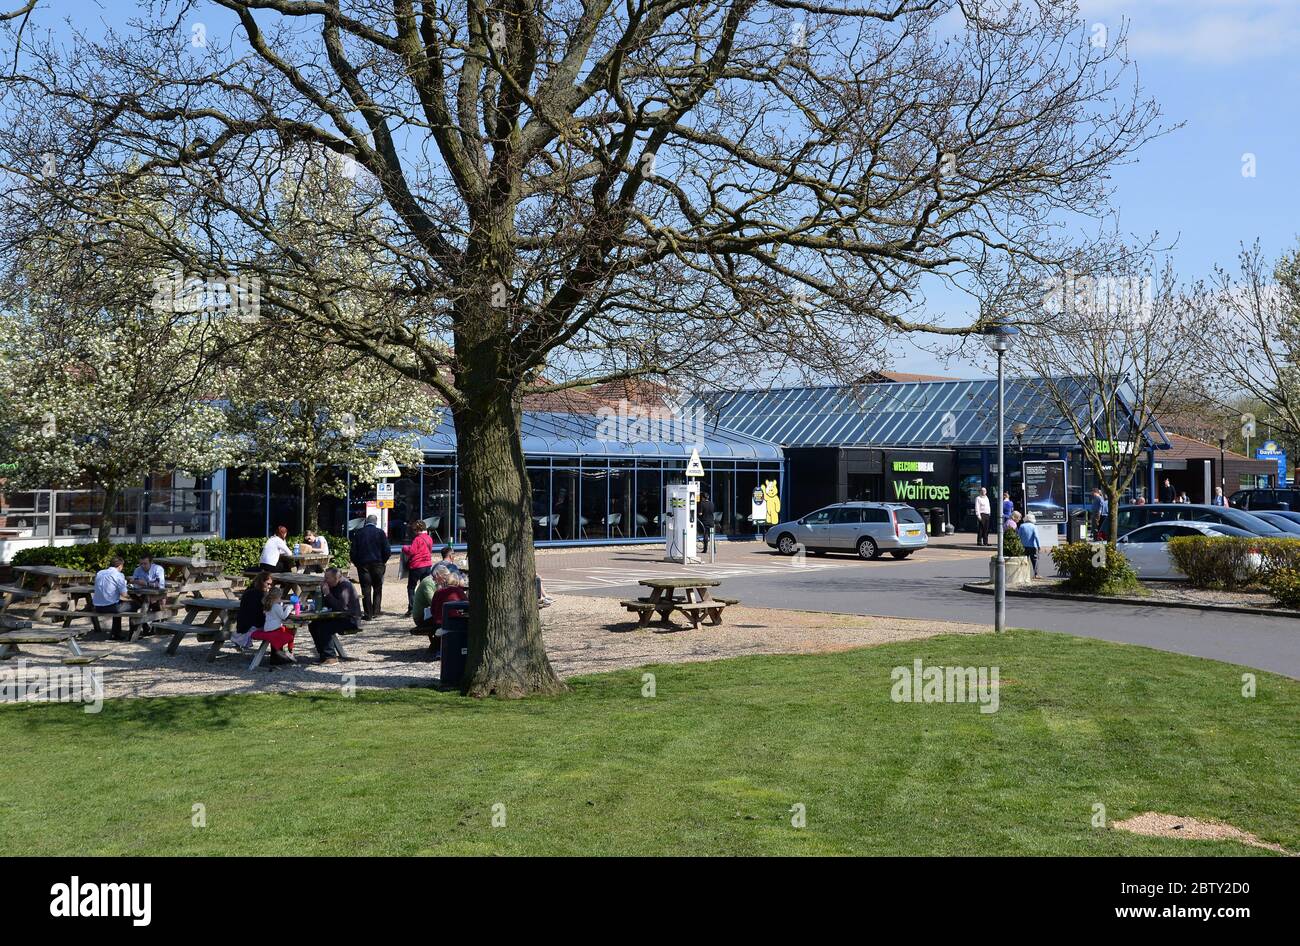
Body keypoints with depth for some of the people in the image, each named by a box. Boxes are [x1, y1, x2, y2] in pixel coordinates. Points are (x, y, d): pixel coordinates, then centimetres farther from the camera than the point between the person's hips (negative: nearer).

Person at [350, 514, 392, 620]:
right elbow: (387, 550, -4)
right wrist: (383, 561, 10)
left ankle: (368, 614, 1)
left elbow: (353, 551, 0)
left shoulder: (359, 533, 2)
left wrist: (356, 563, 11)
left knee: (366, 589, 3)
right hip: (377, 564, -1)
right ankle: (376, 612, 8)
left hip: (363, 564, 1)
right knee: (377, 588, 11)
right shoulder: (380, 532, -2)